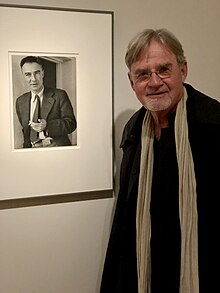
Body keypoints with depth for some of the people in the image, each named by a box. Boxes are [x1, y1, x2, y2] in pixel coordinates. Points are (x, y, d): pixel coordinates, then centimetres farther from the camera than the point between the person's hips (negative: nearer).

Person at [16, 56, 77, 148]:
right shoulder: (20, 101, 17)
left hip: (56, 146, -3)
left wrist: (47, 126, -16)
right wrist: (27, 146, 12)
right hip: (33, 148, 4)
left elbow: (71, 123, -3)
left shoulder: (59, 95, 4)